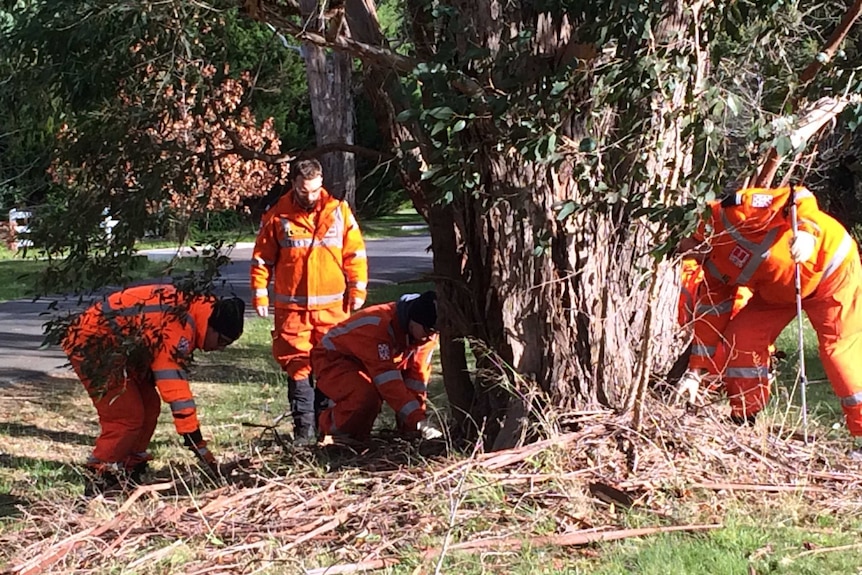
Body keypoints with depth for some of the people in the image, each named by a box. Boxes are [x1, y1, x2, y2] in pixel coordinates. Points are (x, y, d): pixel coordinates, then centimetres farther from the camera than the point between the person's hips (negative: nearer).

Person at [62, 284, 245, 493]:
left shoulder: (186, 307, 2)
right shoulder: (178, 326, -28)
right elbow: (175, 385, -30)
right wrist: (196, 441, -27)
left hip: (113, 347, 10)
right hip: (89, 345, -10)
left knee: (149, 406, 9)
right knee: (127, 416, -13)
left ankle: (127, 474, 15)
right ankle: (101, 480, -3)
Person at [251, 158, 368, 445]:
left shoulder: (339, 211, 4)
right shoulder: (277, 216, 1)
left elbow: (355, 253, 7)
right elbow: (262, 258, 5)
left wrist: (357, 290, 2)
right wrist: (260, 294, -1)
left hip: (332, 306, 1)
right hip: (292, 308, -1)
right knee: (297, 367, -2)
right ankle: (304, 428, 3)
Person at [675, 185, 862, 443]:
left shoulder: (736, 209, -25)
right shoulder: (714, 265, 0)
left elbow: (800, 198, -29)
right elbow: (712, 315, 3)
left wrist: (806, 231, -47)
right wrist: (696, 370, 1)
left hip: (828, 261, -8)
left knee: (840, 346, -14)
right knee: (741, 335, -5)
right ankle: (744, 420, 3)